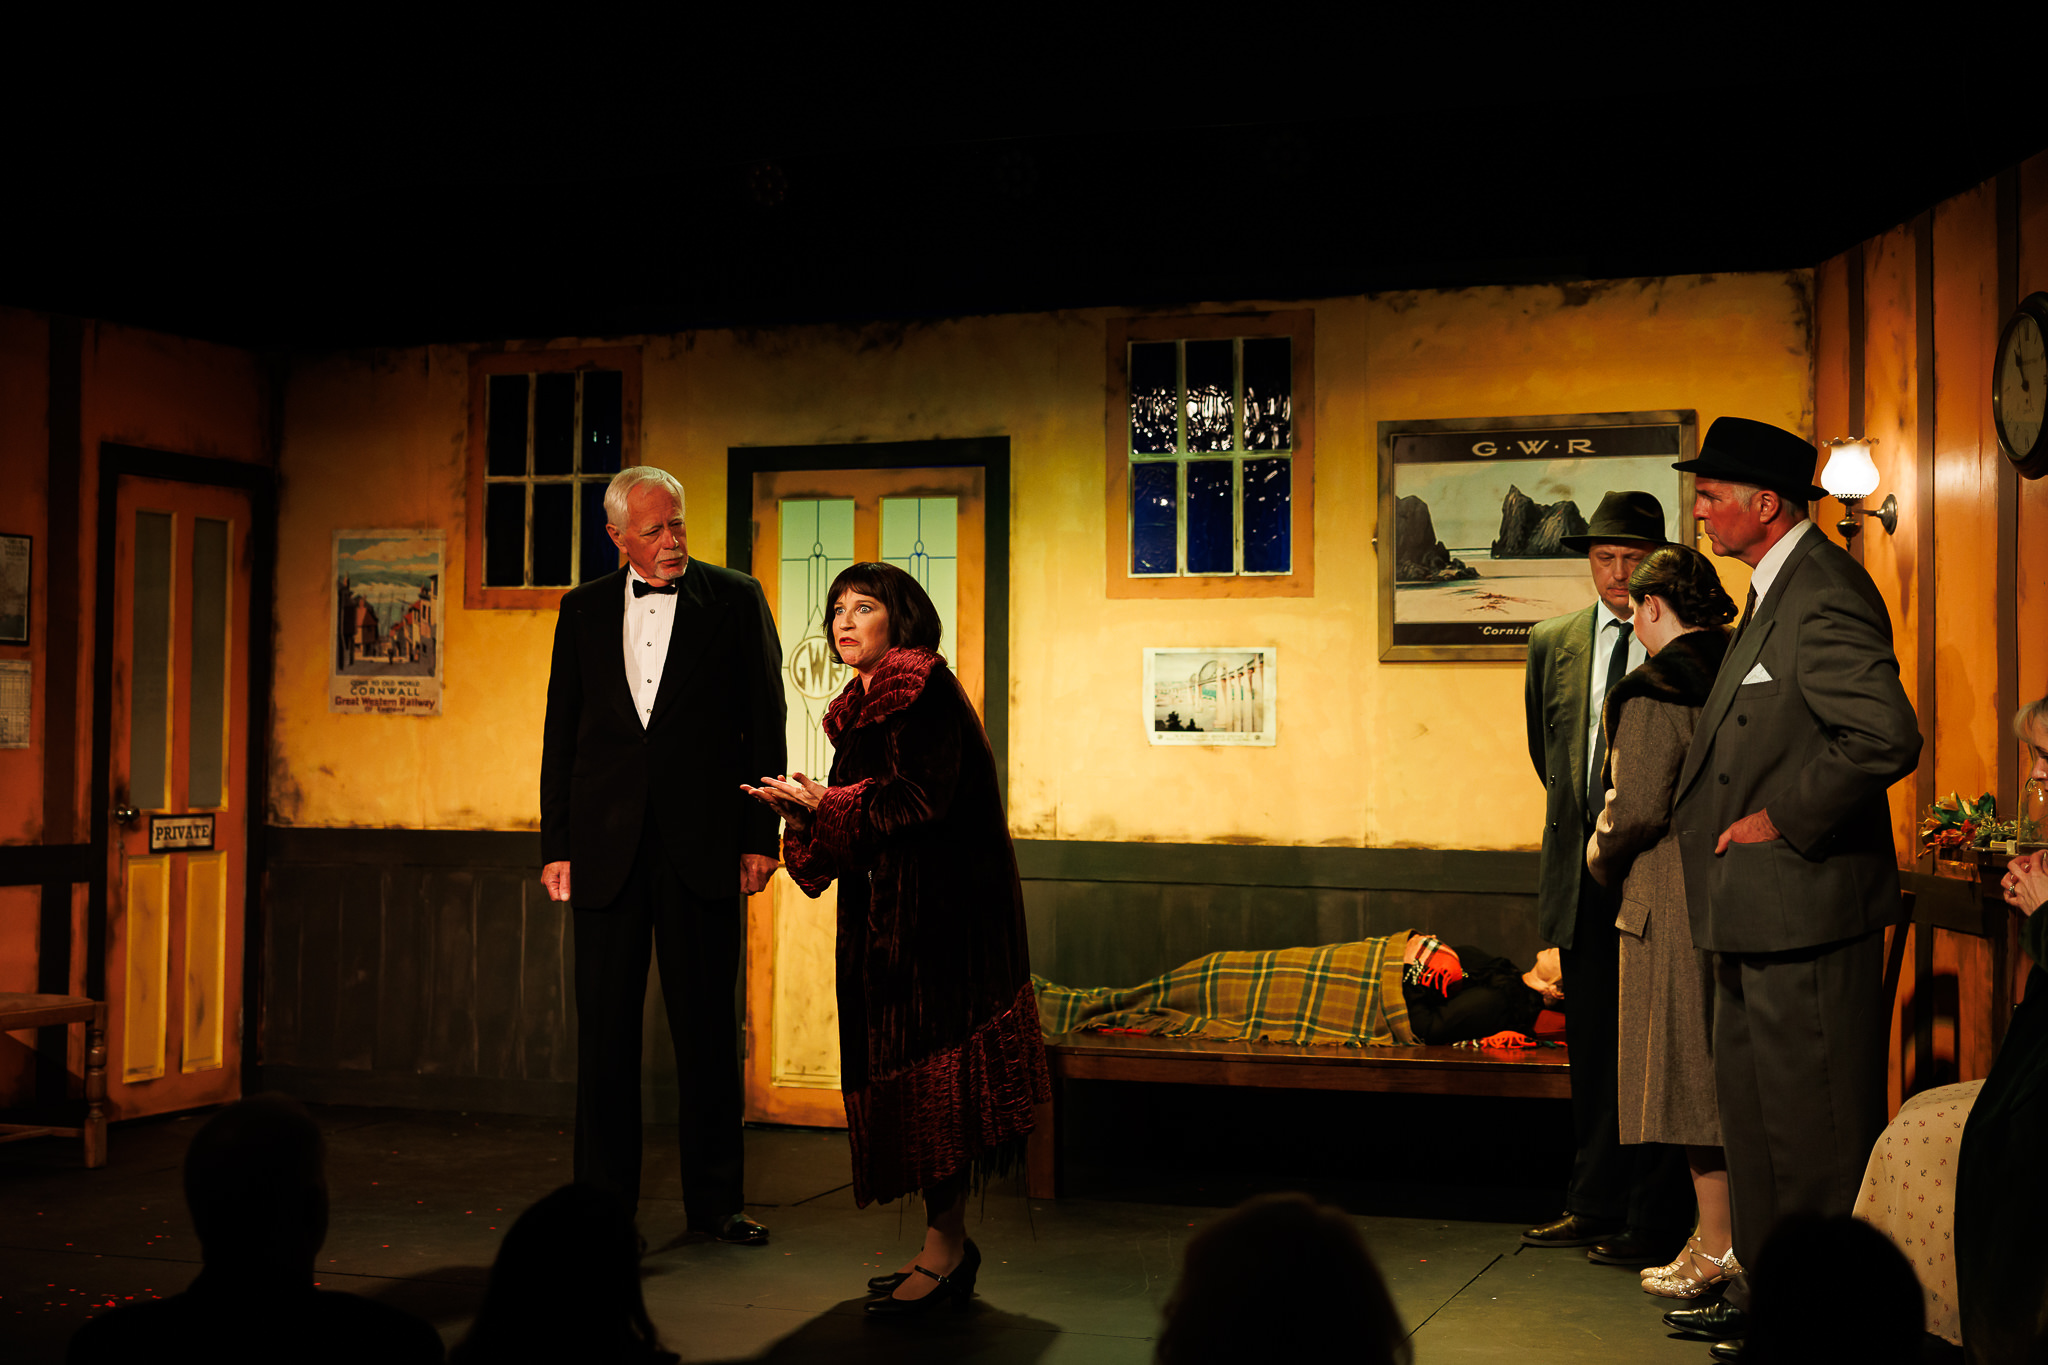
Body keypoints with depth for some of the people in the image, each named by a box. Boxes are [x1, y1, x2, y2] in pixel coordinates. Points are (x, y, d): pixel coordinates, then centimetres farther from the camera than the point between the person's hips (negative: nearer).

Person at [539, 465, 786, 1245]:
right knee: (604, 1027, 5)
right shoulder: (583, 610, 10)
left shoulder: (735, 600, 3)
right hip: (606, 848, 2)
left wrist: (760, 837, -4)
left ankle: (713, 1202, 14)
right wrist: (556, 845, 5)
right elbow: (561, 732, 11)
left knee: (707, 1027, 4)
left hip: (702, 848, -2)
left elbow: (765, 723, 2)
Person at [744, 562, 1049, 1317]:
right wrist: (807, 810, -1)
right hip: (883, 913, 9)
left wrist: (824, 803, -15)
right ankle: (947, 1246, 16)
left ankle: (945, 1247, -4)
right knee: (902, 1067, 8)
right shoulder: (861, 706, 18)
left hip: (937, 907, -9)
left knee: (927, 1066, -9)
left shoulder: (926, 689, -9)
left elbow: (922, 797, -19)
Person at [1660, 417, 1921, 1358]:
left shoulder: (1824, 599, -19)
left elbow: (1886, 740, -29)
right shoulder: (1776, 591, 14)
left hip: (1806, 907, -11)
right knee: (1753, 1115, 18)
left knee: (1814, 1131, -1)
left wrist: (1785, 818, -20)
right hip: (1757, 917, 11)